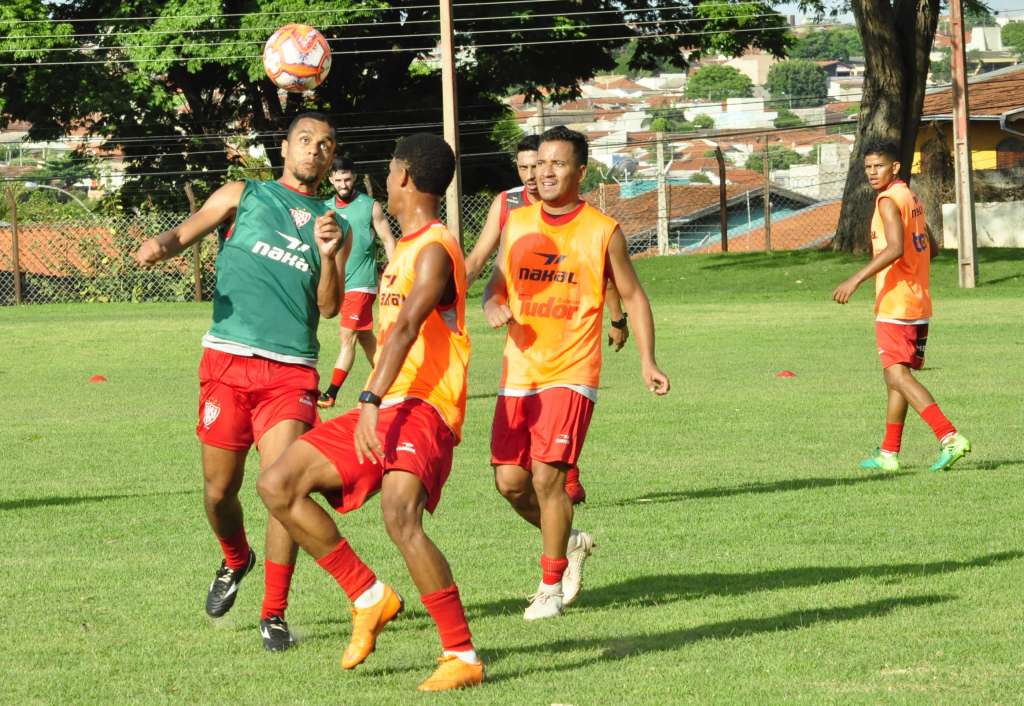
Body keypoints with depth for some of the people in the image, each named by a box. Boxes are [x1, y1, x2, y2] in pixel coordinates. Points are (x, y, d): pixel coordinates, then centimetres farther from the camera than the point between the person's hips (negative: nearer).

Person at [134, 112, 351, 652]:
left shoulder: (334, 225, 15)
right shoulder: (244, 196, 12)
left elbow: (329, 308, 6)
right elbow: (185, 232, 1)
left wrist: (328, 255, -11)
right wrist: (161, 245, -22)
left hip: (291, 370, 0)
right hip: (227, 359, 0)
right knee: (219, 489, 4)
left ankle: (274, 614, -4)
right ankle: (235, 561, 37)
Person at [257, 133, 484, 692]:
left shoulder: (435, 251, -11)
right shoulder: (405, 247, 21)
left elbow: (407, 328, -24)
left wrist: (373, 402, -34)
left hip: (421, 410, -10)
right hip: (381, 410, 10)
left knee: (400, 518, -31)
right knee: (278, 486, 0)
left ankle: (463, 657, -24)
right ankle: (369, 597, 6)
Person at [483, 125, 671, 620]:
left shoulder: (603, 232, -3)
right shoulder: (518, 223, 7)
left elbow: (633, 297, 5)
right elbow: (497, 283, 17)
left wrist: (647, 361, -4)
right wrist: (494, 307, -7)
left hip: (570, 374, -4)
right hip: (519, 372, 4)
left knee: (547, 476, -13)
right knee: (509, 480, 1)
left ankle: (552, 586, 2)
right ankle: (569, 542, 29)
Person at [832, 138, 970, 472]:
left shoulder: (889, 200, -12)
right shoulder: (911, 199, 16)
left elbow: (895, 248, -25)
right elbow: (932, 248, 23)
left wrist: (856, 279, -26)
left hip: (894, 305, -10)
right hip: (919, 304, 10)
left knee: (898, 376, -13)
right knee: (897, 376, 15)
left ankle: (950, 437, -25)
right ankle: (888, 453, 21)